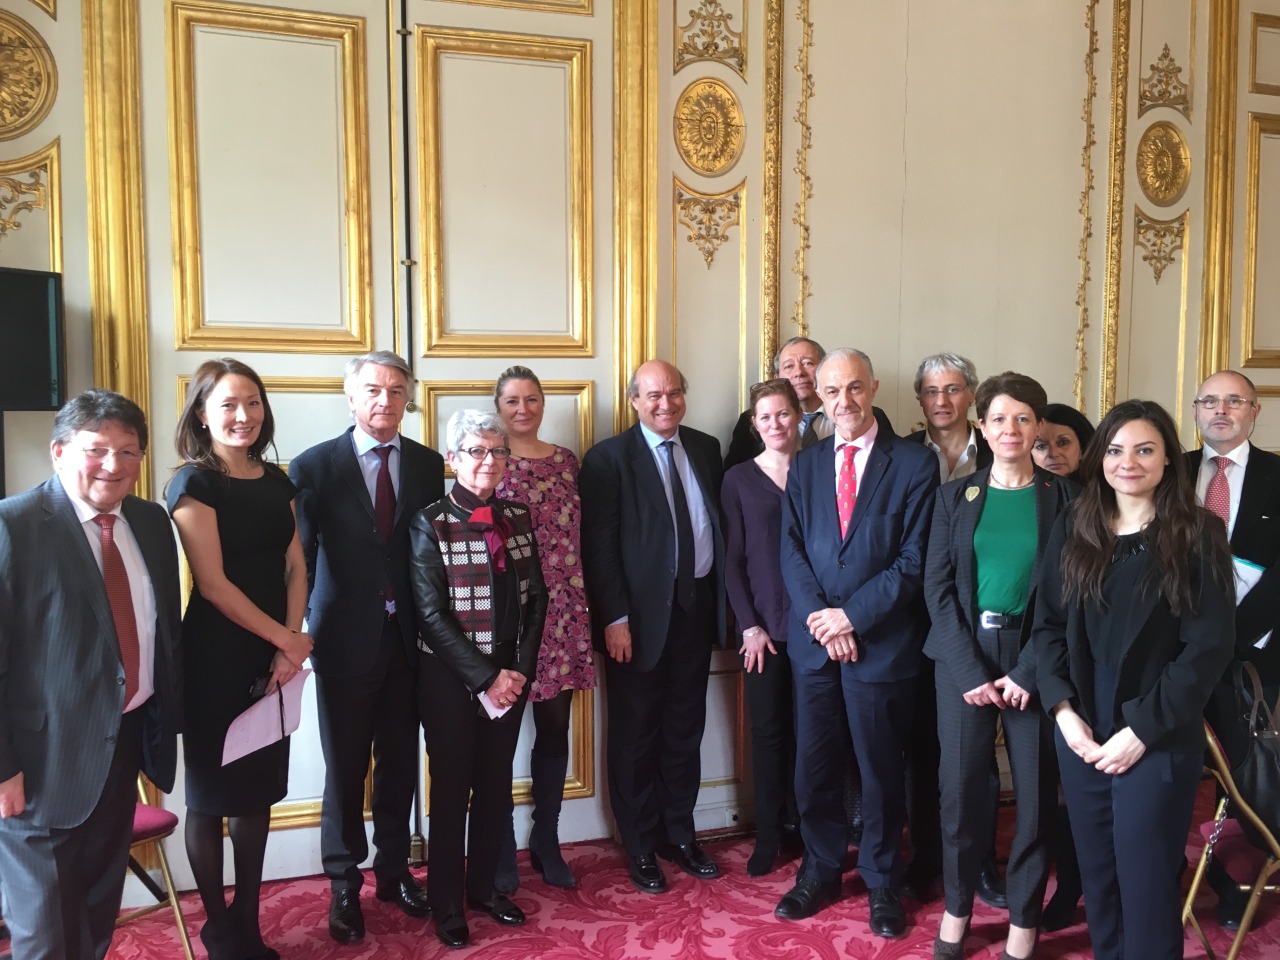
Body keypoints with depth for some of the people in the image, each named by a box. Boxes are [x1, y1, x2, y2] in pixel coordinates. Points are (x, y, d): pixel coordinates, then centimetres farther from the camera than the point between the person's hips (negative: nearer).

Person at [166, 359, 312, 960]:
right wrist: (286, 639, -12)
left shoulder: (275, 482, 9)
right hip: (215, 658, -6)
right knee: (211, 795, 8)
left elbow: (295, 567, 6)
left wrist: (289, 646, -7)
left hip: (273, 658, 6)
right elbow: (212, 582, -15)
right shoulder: (194, 482, -9)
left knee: (259, 791, 13)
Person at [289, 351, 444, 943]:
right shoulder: (315, 466, -6)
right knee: (345, 769, 10)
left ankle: (393, 870, 33)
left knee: (400, 765, 14)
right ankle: (344, 884, 27)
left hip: (409, 640, 3)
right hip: (346, 641, -3)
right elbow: (298, 558, -8)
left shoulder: (427, 464, 3)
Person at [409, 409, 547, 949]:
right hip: (450, 678, -4)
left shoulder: (519, 518, 4)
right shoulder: (430, 523, -10)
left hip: (511, 675, 4)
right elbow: (431, 613, -14)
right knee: (452, 788, 8)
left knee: (496, 785, 14)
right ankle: (446, 902, 25)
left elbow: (536, 598, 5)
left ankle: (483, 885, 32)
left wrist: (519, 670, -6)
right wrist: (485, 678, -15)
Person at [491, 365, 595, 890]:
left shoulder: (567, 460, 10)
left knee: (555, 729, 11)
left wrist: (588, 606, 9)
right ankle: (501, 848, 19)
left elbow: (581, 536, 12)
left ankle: (546, 842, 26)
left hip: (563, 612, 4)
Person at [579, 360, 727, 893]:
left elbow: (720, 524, 11)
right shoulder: (609, 458, -7)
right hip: (640, 613, -5)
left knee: (685, 729, 15)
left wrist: (722, 602, 6)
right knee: (635, 736, 7)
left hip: (696, 606, 5)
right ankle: (640, 849, 23)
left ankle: (679, 835, 31)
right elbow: (599, 546, -10)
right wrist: (614, 618, -15)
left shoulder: (705, 449, 9)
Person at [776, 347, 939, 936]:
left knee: (881, 770, 10)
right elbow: (792, 551, 3)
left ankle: (881, 882, 30)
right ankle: (820, 872, 32)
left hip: (882, 641, -3)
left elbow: (914, 560, -9)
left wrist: (852, 615, -13)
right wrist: (817, 616, -11)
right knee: (813, 768, 12)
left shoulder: (914, 463, -5)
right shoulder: (805, 466, 8)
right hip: (814, 640, 3)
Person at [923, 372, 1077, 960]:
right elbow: (937, 585, 0)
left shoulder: (1063, 497, 2)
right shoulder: (955, 497, 6)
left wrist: (1027, 672, -11)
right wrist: (970, 669, -10)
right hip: (962, 657, 1)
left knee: (1035, 790, 4)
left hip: (1033, 658, -1)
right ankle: (957, 906, 24)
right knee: (961, 785, 4)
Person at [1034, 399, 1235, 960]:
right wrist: (1063, 710, -7)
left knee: (1146, 884, 4)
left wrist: (1142, 729, -13)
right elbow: (1046, 625, 6)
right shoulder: (1072, 530, 5)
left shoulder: (1198, 536, -4)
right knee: (1096, 877, 13)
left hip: (1159, 739, -3)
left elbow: (1209, 646, -9)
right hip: (1081, 732, 3)